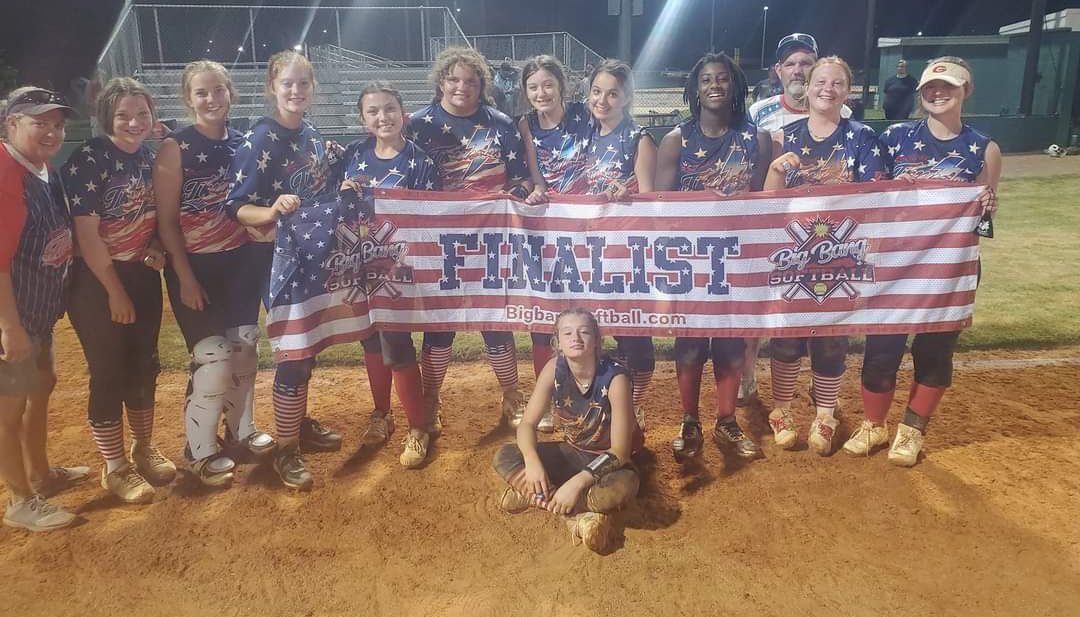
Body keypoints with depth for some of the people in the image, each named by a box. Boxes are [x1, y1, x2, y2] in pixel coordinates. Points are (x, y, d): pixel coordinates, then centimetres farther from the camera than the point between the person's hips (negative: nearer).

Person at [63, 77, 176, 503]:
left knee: (144, 366, 14)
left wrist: (158, 248, -4)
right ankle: (115, 468, 16)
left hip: (143, 276, 6)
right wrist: (115, 291, -15)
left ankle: (145, 449, 33)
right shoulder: (87, 161, -16)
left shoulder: (149, 156, 4)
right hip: (98, 282, -6)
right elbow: (87, 234, -17)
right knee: (109, 373, 1)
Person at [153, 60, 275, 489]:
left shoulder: (243, 142, 4)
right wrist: (186, 278, -14)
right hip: (196, 267, -5)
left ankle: (241, 430, 30)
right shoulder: (175, 148, -10)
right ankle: (200, 452, 12)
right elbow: (166, 221, -10)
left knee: (245, 352, 10)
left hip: (240, 263, 5)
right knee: (213, 359, -6)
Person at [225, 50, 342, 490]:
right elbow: (236, 207, -18)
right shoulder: (259, 139, -14)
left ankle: (300, 424, 34)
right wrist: (272, 212, -35)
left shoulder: (312, 136, 7)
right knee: (294, 349, -5)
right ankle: (285, 451, 10)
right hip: (276, 258, -7)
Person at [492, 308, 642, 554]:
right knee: (504, 458, -17)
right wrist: (532, 461, -33)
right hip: (572, 453, 4)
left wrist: (577, 482, -37)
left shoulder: (615, 378, -27)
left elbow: (620, 451, -27)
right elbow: (527, 423, -12)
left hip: (606, 461, -4)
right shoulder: (554, 369, -15)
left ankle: (534, 496, -22)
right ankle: (580, 514, -22)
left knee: (625, 485, -39)